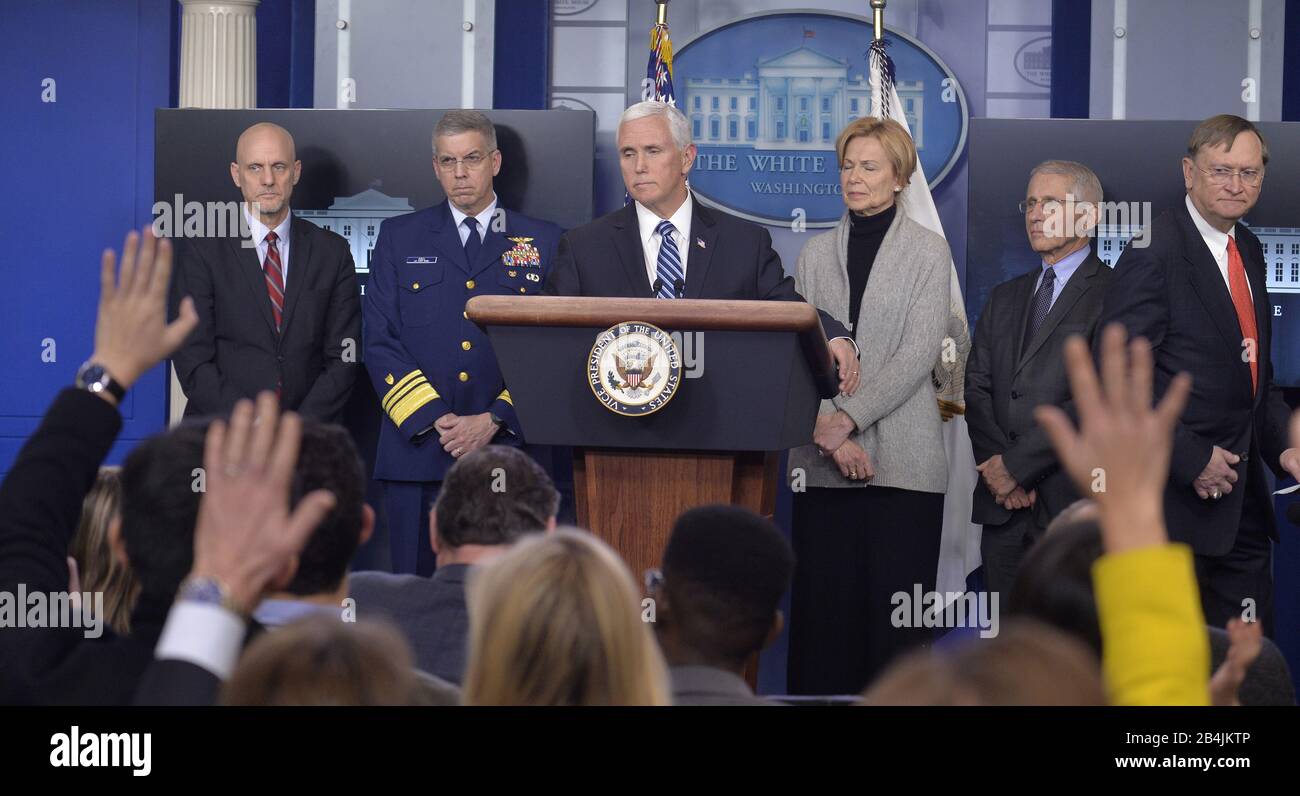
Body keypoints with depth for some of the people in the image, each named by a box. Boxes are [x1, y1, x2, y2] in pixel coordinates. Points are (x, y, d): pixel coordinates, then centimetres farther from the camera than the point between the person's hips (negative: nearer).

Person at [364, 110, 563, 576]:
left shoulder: (543, 243, 10)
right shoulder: (399, 237, 12)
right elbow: (380, 343, 5)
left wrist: (494, 421, -9)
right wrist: (434, 420, -8)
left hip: (510, 452, 0)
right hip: (418, 452, 1)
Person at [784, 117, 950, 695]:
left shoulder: (928, 250, 3)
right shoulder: (816, 254, 12)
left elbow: (919, 352, -6)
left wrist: (850, 418, -13)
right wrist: (828, 431, -9)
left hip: (902, 456, -3)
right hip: (825, 457, 3)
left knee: (896, 600, -4)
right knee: (823, 600, 0)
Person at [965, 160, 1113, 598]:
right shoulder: (1005, 298, 19)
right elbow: (976, 388, 12)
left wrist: (1016, 464, -12)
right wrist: (994, 462, -7)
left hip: (1074, 502, -6)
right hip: (1003, 503, 6)